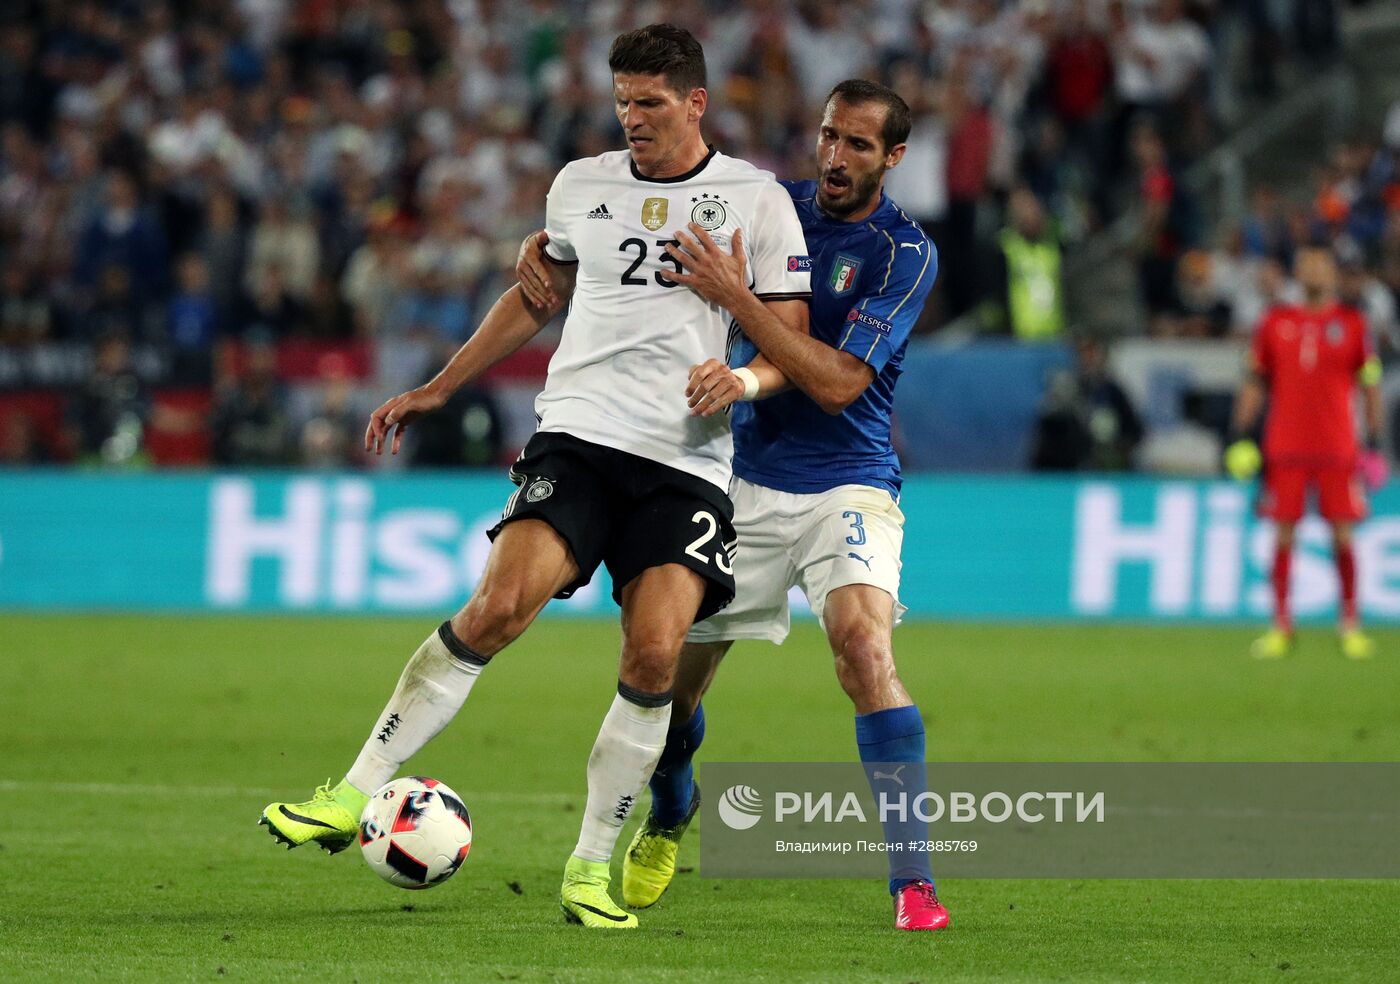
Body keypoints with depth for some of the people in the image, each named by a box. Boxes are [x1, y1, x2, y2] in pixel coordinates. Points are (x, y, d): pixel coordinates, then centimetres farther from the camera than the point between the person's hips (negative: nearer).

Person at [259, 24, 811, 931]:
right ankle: (354, 795, -17)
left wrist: (744, 379, -19)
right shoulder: (581, 186, 13)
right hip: (579, 434, 1)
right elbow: (538, 298, 28)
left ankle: (591, 868, -1)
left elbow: (794, 344, 3)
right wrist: (436, 392, 28)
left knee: (654, 655, -16)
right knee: (497, 609, -20)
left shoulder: (758, 200, 4)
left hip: (686, 463, -1)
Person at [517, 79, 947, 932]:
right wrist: (547, 243, -2)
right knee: (676, 667, 8)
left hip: (846, 486, -4)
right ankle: (669, 817, 43)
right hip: (742, 481, 4)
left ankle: (914, 879, -27)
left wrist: (735, 295, -25)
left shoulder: (905, 253, -9)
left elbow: (837, 382, -20)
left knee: (864, 647, -27)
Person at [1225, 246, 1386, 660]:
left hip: (1338, 449, -1)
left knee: (1343, 536, -2)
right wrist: (1240, 435, 4)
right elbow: (1255, 382, 12)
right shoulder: (1275, 323, 8)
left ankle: (1351, 626, 6)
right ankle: (1281, 626, 5)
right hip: (1285, 450, 1)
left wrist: (1374, 440, 1)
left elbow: (1370, 385, 8)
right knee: (1283, 536, 0)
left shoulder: (1351, 323, 6)